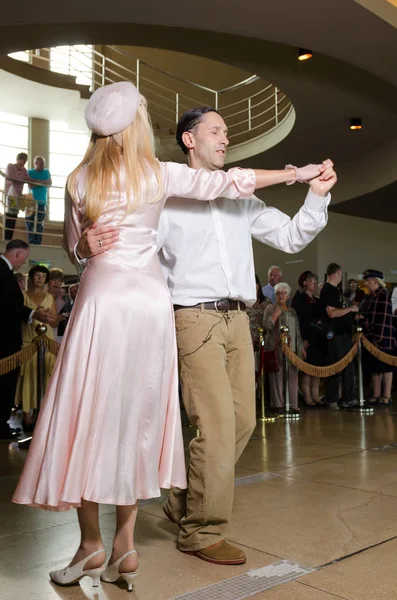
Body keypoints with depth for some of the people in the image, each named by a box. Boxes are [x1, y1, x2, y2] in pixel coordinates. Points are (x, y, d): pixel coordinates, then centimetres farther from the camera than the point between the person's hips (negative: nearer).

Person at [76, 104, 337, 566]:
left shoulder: (241, 198, 17)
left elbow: (291, 237, 14)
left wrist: (317, 196, -1)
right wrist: (89, 247, -27)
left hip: (237, 320, 7)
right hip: (195, 319, -6)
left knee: (242, 421, 10)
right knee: (216, 425, -8)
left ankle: (185, 502, 29)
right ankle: (202, 531, 11)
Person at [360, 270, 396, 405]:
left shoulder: (383, 295, -11)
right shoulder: (370, 296, 12)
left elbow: (385, 318, -17)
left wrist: (379, 338, -21)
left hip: (382, 338, -8)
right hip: (371, 337, 8)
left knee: (385, 366, 0)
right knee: (374, 367, 10)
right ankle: (376, 394, 16)